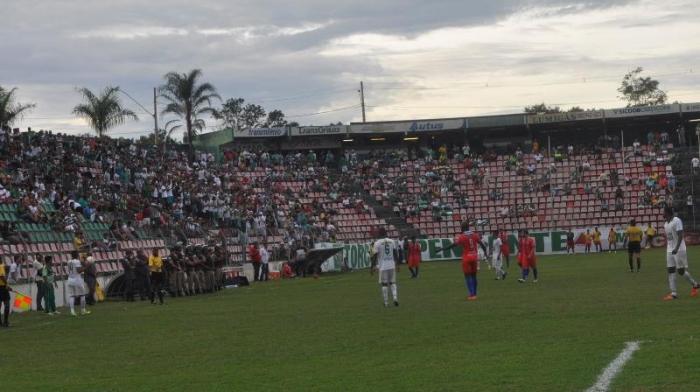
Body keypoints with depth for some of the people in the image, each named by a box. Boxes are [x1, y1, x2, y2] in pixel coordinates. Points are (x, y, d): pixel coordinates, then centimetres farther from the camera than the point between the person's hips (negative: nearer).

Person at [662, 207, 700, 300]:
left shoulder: (677, 221, -13)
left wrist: (676, 248, -28)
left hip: (679, 250, -8)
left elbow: (680, 236, -19)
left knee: (681, 271, -5)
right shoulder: (666, 224, 13)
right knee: (671, 271, -1)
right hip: (670, 251, 8)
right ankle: (673, 293, -3)